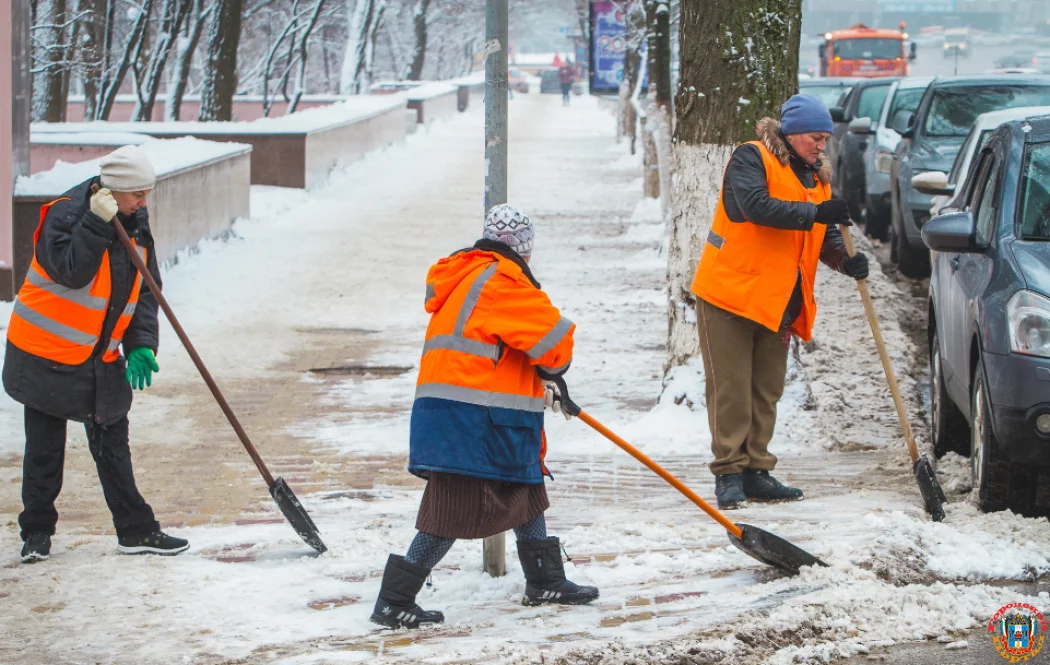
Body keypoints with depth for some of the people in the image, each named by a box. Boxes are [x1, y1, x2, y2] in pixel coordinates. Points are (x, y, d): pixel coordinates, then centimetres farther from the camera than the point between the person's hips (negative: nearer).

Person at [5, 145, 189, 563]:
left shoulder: (135, 225, 4)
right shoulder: (65, 215, -16)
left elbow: (145, 290, 7)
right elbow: (71, 271, -30)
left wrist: (141, 344, -5)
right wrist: (97, 224, -34)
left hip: (103, 359, 6)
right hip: (47, 356, -6)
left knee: (112, 443, 12)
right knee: (44, 449, 2)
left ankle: (136, 530, 17)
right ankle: (36, 532, 13)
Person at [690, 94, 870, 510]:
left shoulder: (816, 176, 15)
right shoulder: (751, 160, -8)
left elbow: (825, 236, 13)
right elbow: (756, 206, -25)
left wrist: (846, 260, -8)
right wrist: (813, 213, -29)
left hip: (778, 303, 7)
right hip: (730, 293, -7)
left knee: (766, 391, 9)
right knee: (731, 389, -5)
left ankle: (755, 472, 15)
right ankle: (729, 474, -2)